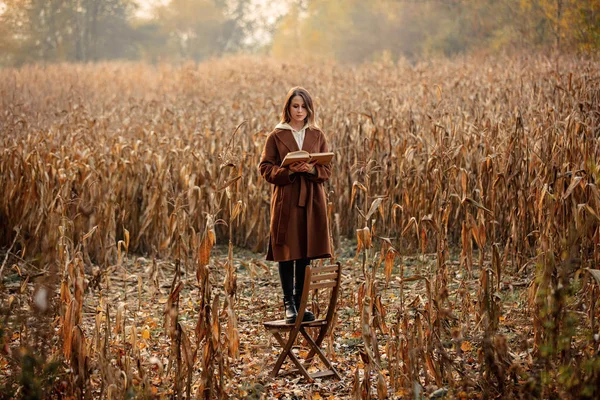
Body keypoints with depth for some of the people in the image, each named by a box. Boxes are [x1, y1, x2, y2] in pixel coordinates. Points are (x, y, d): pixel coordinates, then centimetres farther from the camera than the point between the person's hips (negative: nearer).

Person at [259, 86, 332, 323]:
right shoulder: (277, 136, 2)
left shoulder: (317, 135, 10)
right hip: (286, 200, -2)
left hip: (312, 201, 3)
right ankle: (289, 304, 5)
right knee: (286, 253, -2)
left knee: (306, 254, 6)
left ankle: (300, 303, 14)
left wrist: (312, 170, -13)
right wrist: (289, 171, -18)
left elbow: (328, 169, 8)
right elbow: (266, 168, -1)